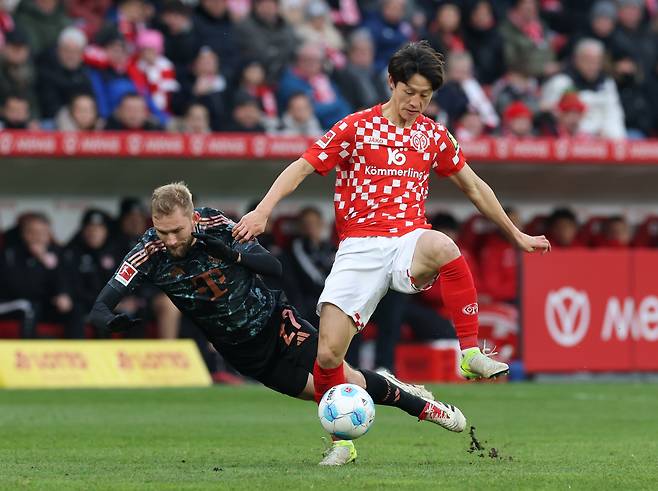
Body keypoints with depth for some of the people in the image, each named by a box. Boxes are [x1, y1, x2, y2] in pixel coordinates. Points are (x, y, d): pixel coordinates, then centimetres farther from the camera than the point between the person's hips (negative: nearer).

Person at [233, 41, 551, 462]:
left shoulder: (434, 135, 13)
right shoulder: (357, 128, 4)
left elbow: (473, 186, 25)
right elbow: (302, 167, 2)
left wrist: (516, 234, 29)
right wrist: (263, 210, -13)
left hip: (409, 243, 1)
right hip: (360, 249, -1)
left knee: (442, 247, -39)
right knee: (328, 352, -14)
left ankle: (472, 355, -31)